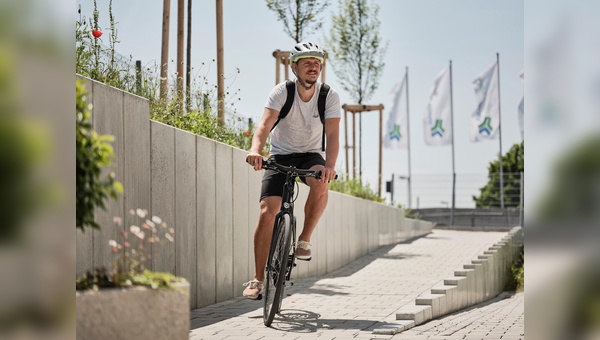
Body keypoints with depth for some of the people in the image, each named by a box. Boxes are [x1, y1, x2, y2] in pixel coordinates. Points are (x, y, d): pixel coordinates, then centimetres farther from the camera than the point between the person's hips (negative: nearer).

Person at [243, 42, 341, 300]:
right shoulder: (282, 92, -15)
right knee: (267, 213, -14)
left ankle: (304, 240, -14)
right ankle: (258, 279, -4)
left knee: (320, 182, -35)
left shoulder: (329, 96, -12)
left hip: (311, 155, 1)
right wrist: (255, 150, -50)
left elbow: (332, 134, -22)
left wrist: (330, 165, -41)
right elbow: (265, 123, -29)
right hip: (280, 156, 0)